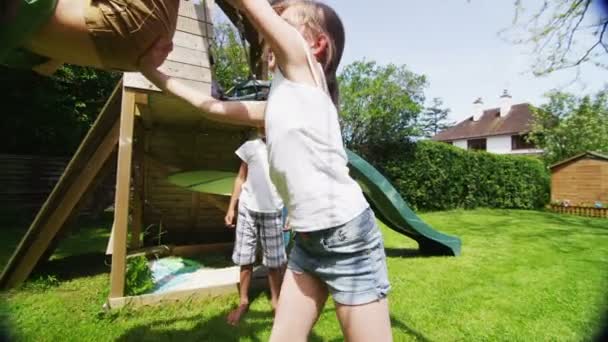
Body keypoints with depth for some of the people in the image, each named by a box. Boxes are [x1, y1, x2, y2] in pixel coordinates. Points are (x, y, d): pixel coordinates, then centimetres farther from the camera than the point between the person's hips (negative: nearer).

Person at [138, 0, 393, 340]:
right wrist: (152, 69, 22)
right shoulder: (276, 106, 14)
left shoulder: (303, 68, -5)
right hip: (307, 240, 8)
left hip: (347, 237, -8)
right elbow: (213, 107, 21)